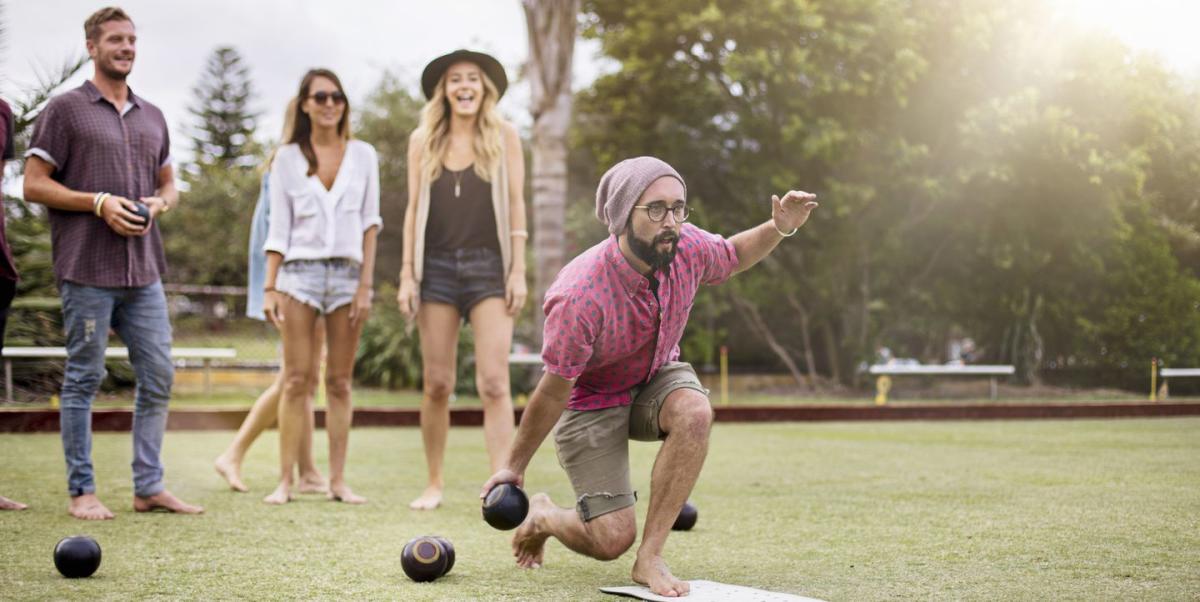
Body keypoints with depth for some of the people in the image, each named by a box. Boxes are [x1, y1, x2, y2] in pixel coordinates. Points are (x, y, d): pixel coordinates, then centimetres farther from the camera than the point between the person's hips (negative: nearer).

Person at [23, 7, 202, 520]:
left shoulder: (152, 116, 17)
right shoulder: (65, 110, 0)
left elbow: (169, 187, 23)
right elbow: (33, 185, -4)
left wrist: (158, 204, 0)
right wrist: (99, 202, -14)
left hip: (144, 271, 6)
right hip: (87, 270, -5)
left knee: (158, 377, 4)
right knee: (83, 379, 1)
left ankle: (148, 487, 13)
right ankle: (81, 491, 9)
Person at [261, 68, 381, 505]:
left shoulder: (363, 155, 8)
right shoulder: (287, 158, 6)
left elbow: (370, 223, 6)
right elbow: (278, 229, 5)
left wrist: (366, 284, -1)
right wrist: (270, 287, -2)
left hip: (347, 273, 1)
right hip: (299, 272, -1)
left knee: (339, 383, 3)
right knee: (297, 380, -4)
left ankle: (338, 481, 6)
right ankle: (285, 481, -2)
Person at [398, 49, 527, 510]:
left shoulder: (504, 136, 4)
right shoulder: (423, 141, 8)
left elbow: (515, 205, 3)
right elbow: (414, 210, 9)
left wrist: (518, 271, -4)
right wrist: (407, 275, 4)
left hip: (488, 266, -2)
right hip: (437, 267, 2)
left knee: (494, 382, -12)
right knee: (437, 384, 3)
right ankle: (434, 484, 16)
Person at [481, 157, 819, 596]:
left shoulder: (685, 246, -21)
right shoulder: (580, 297, -36)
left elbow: (732, 256, 6)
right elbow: (553, 392, -23)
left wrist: (778, 228, -15)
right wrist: (515, 467, -12)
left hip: (656, 378, 5)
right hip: (590, 400, -5)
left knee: (694, 412, -32)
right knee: (612, 540, -11)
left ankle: (650, 557, -21)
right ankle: (541, 516, 25)